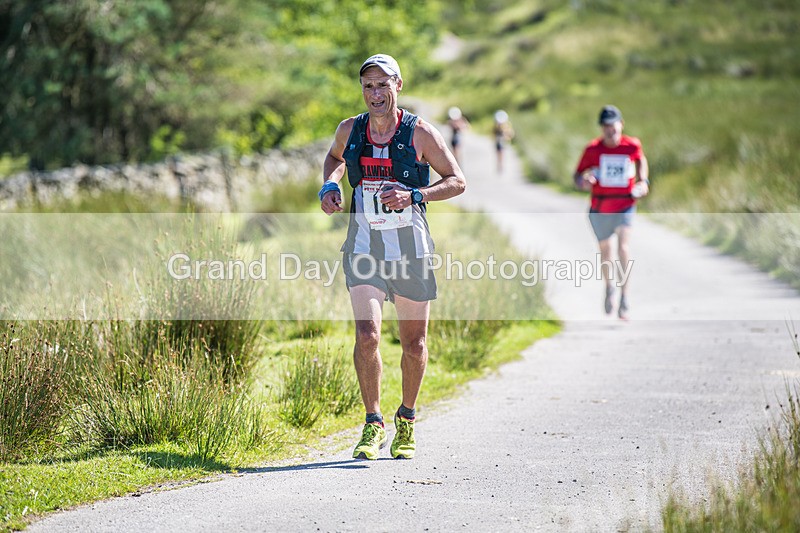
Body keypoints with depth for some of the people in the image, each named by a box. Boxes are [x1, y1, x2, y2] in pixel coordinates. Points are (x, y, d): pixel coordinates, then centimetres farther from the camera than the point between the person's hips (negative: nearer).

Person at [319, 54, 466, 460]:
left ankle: (407, 418, 32)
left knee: (414, 342, 8)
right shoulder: (349, 130, 3)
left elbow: (457, 181, -2)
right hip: (364, 246, 1)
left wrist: (413, 196, -17)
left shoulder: (420, 133, -6)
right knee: (366, 336, -15)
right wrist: (329, 185, 4)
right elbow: (335, 158, 26)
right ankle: (373, 425, -2)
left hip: (410, 244, -1)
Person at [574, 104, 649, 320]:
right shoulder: (593, 149, -9)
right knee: (605, 250, 18)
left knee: (623, 248, -20)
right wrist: (583, 181, -29)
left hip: (625, 206, -2)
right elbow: (578, 175, -6)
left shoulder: (632, 145, -7)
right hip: (599, 208, 2)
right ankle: (609, 289, 44)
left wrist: (643, 181, 3)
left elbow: (641, 160, 17)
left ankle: (624, 297, -16)